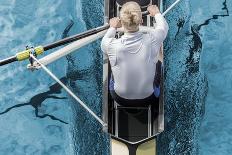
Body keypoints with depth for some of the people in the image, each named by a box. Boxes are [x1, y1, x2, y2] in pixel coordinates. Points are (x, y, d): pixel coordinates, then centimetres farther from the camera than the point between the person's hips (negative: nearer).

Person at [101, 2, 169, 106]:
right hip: (148, 99, 0)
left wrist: (113, 28, 18)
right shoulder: (152, 39, -26)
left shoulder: (112, 45, -28)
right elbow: (164, 26, -1)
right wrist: (156, 13, 19)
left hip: (121, 99, 0)